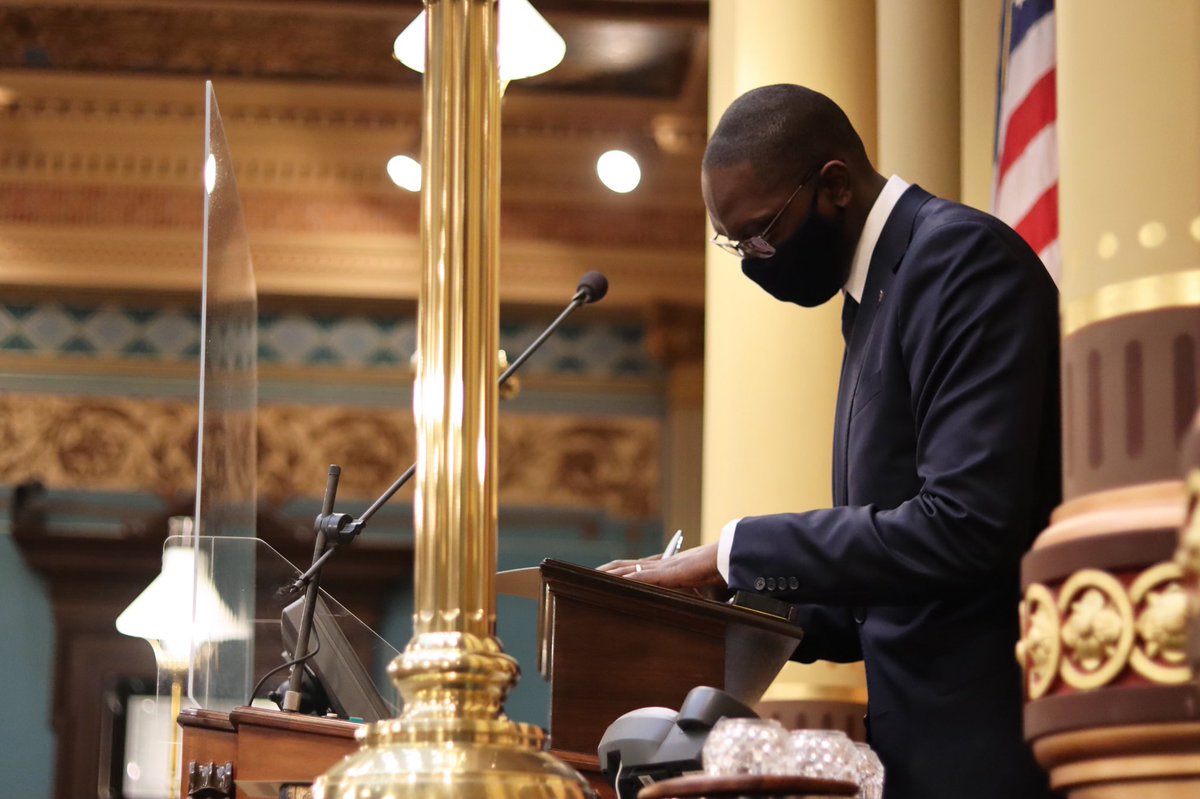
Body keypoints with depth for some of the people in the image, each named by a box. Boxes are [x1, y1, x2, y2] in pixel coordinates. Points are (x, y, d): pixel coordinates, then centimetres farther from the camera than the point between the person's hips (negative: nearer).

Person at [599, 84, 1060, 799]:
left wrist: (735, 556, -16)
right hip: (921, 740, 9)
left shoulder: (963, 256, -12)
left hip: (991, 741, -9)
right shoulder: (873, 293, 17)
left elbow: (966, 525, -23)